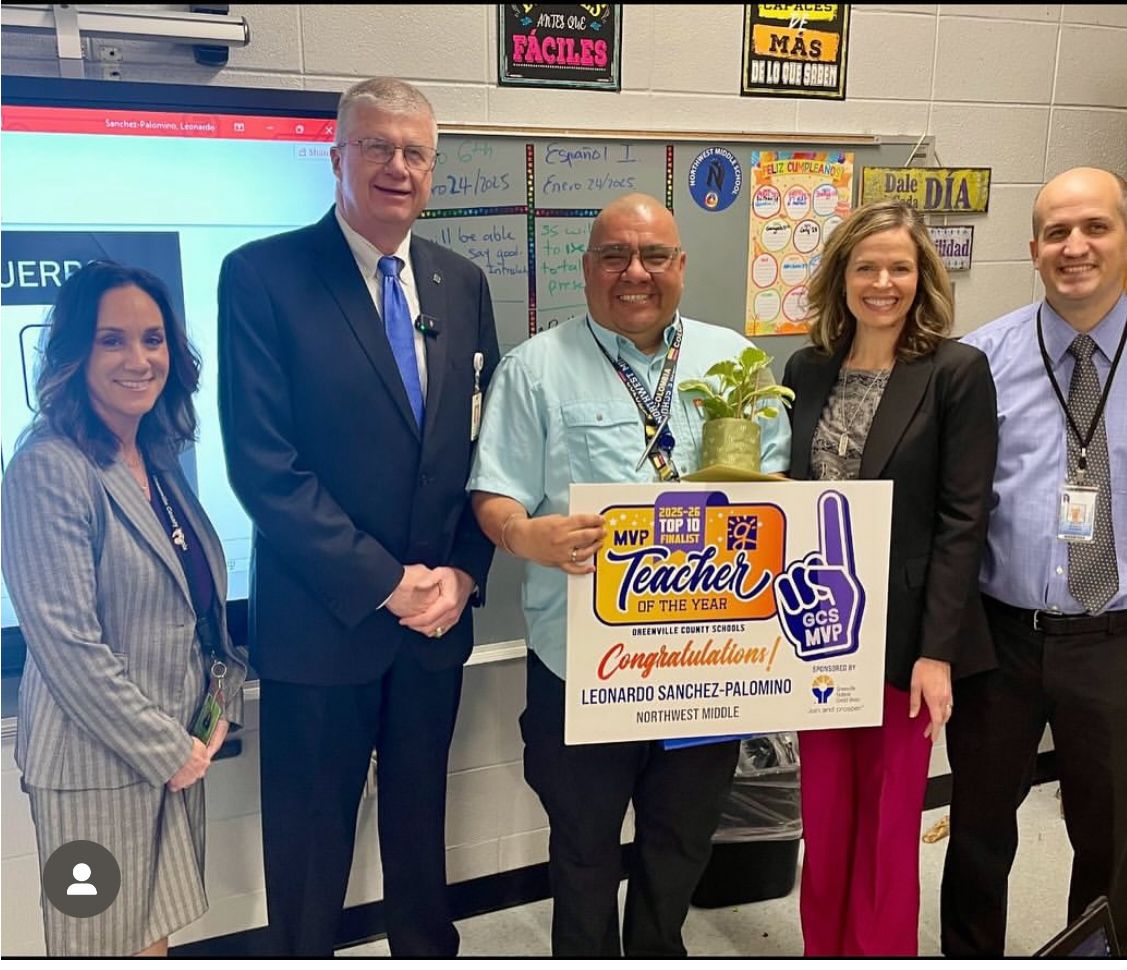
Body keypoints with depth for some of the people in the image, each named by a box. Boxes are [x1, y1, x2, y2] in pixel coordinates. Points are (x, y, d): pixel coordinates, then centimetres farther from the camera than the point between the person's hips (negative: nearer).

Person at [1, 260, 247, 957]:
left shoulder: (161, 462, 6)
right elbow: (66, 640, -21)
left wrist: (222, 705, 2)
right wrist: (166, 749, -15)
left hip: (177, 749, 7)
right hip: (98, 761, -7)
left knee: (157, 932, 19)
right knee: (108, 943, 11)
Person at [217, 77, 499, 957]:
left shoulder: (462, 283, 6)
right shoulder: (263, 275, -9)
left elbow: (486, 445, 7)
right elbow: (262, 463, -15)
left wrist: (462, 572, -6)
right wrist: (384, 582, -16)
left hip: (437, 614, 5)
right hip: (321, 619, -4)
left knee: (420, 819, 22)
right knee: (311, 839, 13)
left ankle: (428, 951, 44)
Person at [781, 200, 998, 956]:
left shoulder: (958, 371, -7)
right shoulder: (807, 369, 6)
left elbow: (963, 519, -10)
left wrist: (936, 650, -14)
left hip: (903, 635, -4)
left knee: (888, 829, 10)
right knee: (823, 823, 15)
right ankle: (824, 952, 34)